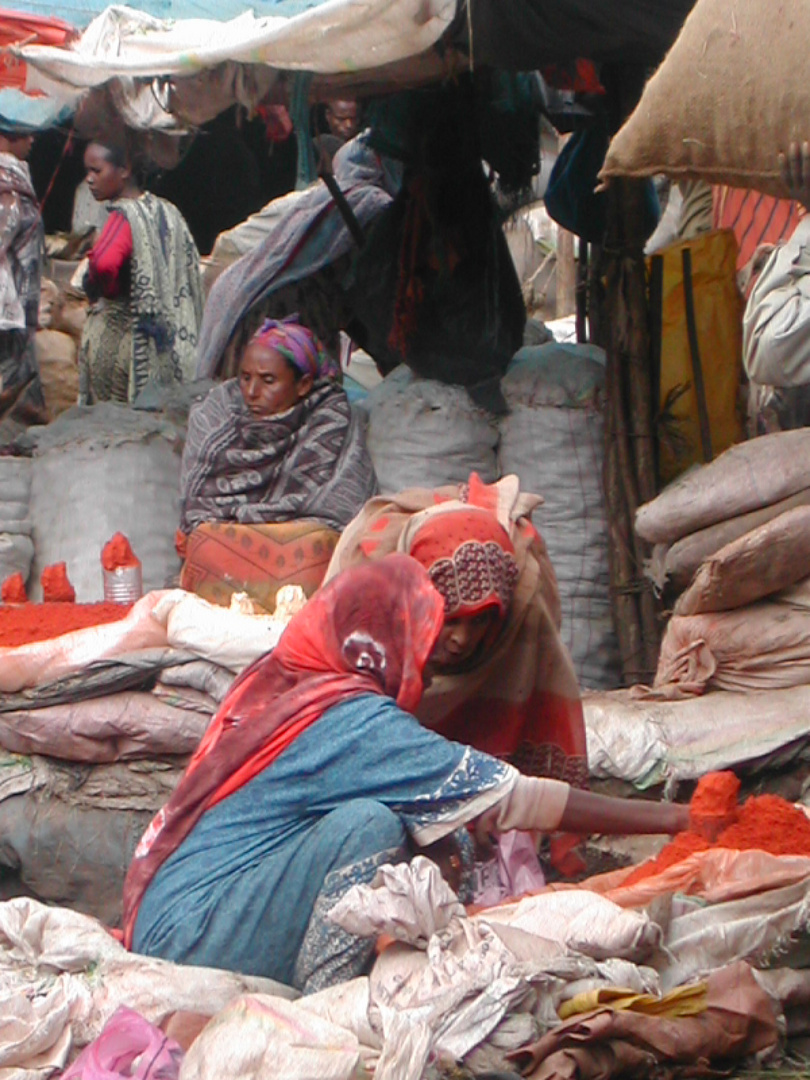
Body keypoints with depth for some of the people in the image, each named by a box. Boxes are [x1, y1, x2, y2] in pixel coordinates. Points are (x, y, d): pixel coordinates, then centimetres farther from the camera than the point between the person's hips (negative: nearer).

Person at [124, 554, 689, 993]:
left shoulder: (277, 680, 8)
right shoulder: (351, 722, -17)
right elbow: (509, 797, -16)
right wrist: (670, 818, -12)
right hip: (192, 936, -9)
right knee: (370, 823, -23)